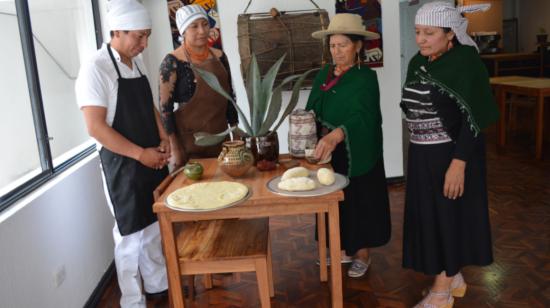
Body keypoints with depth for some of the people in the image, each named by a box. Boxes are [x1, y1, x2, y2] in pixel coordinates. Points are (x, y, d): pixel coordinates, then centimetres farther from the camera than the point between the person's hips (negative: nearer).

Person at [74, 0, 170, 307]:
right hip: (122, 164, -7)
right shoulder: (96, 68, -17)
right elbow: (96, 127, -21)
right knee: (132, 234, 5)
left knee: (155, 226, 17)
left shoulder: (138, 62, 6)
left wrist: (163, 139, 1)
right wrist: (140, 154, -20)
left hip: (153, 159, 7)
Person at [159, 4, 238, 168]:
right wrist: (175, 148, -12)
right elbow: (165, 106, -11)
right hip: (189, 140, -5)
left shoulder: (219, 56, 5)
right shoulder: (173, 62, -10)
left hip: (220, 137, 5)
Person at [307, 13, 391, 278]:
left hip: (356, 154, -5)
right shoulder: (324, 74, 5)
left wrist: (335, 135, -45)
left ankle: (362, 254, 24)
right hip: (328, 152, 6)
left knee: (359, 201, 6)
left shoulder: (366, 78, -13)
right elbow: (312, 111, 7)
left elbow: (361, 116, -28)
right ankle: (343, 249, 31)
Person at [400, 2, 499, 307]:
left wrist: (458, 163, -22)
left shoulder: (465, 62, -14)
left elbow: (473, 118, -18)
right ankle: (453, 277, 32)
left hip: (451, 155, -7)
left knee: (447, 216, 2)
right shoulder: (418, 63, 6)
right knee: (431, 215, 14)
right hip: (423, 154, 7)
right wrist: (418, 147, 15)